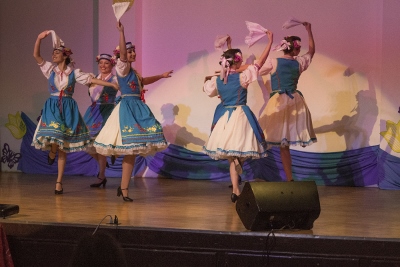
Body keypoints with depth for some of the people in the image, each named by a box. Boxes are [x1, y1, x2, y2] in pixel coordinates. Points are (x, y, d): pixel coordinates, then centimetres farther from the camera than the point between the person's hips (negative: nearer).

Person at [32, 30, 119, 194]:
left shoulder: (74, 73, 4)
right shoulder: (50, 69, 5)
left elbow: (92, 80, 2)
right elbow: (36, 55, -3)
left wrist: (113, 85, -4)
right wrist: (39, 38, -15)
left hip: (68, 108, 0)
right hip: (52, 107, 0)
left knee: (63, 146, 2)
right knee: (54, 135, -24)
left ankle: (59, 182, 7)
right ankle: (52, 152, 16)